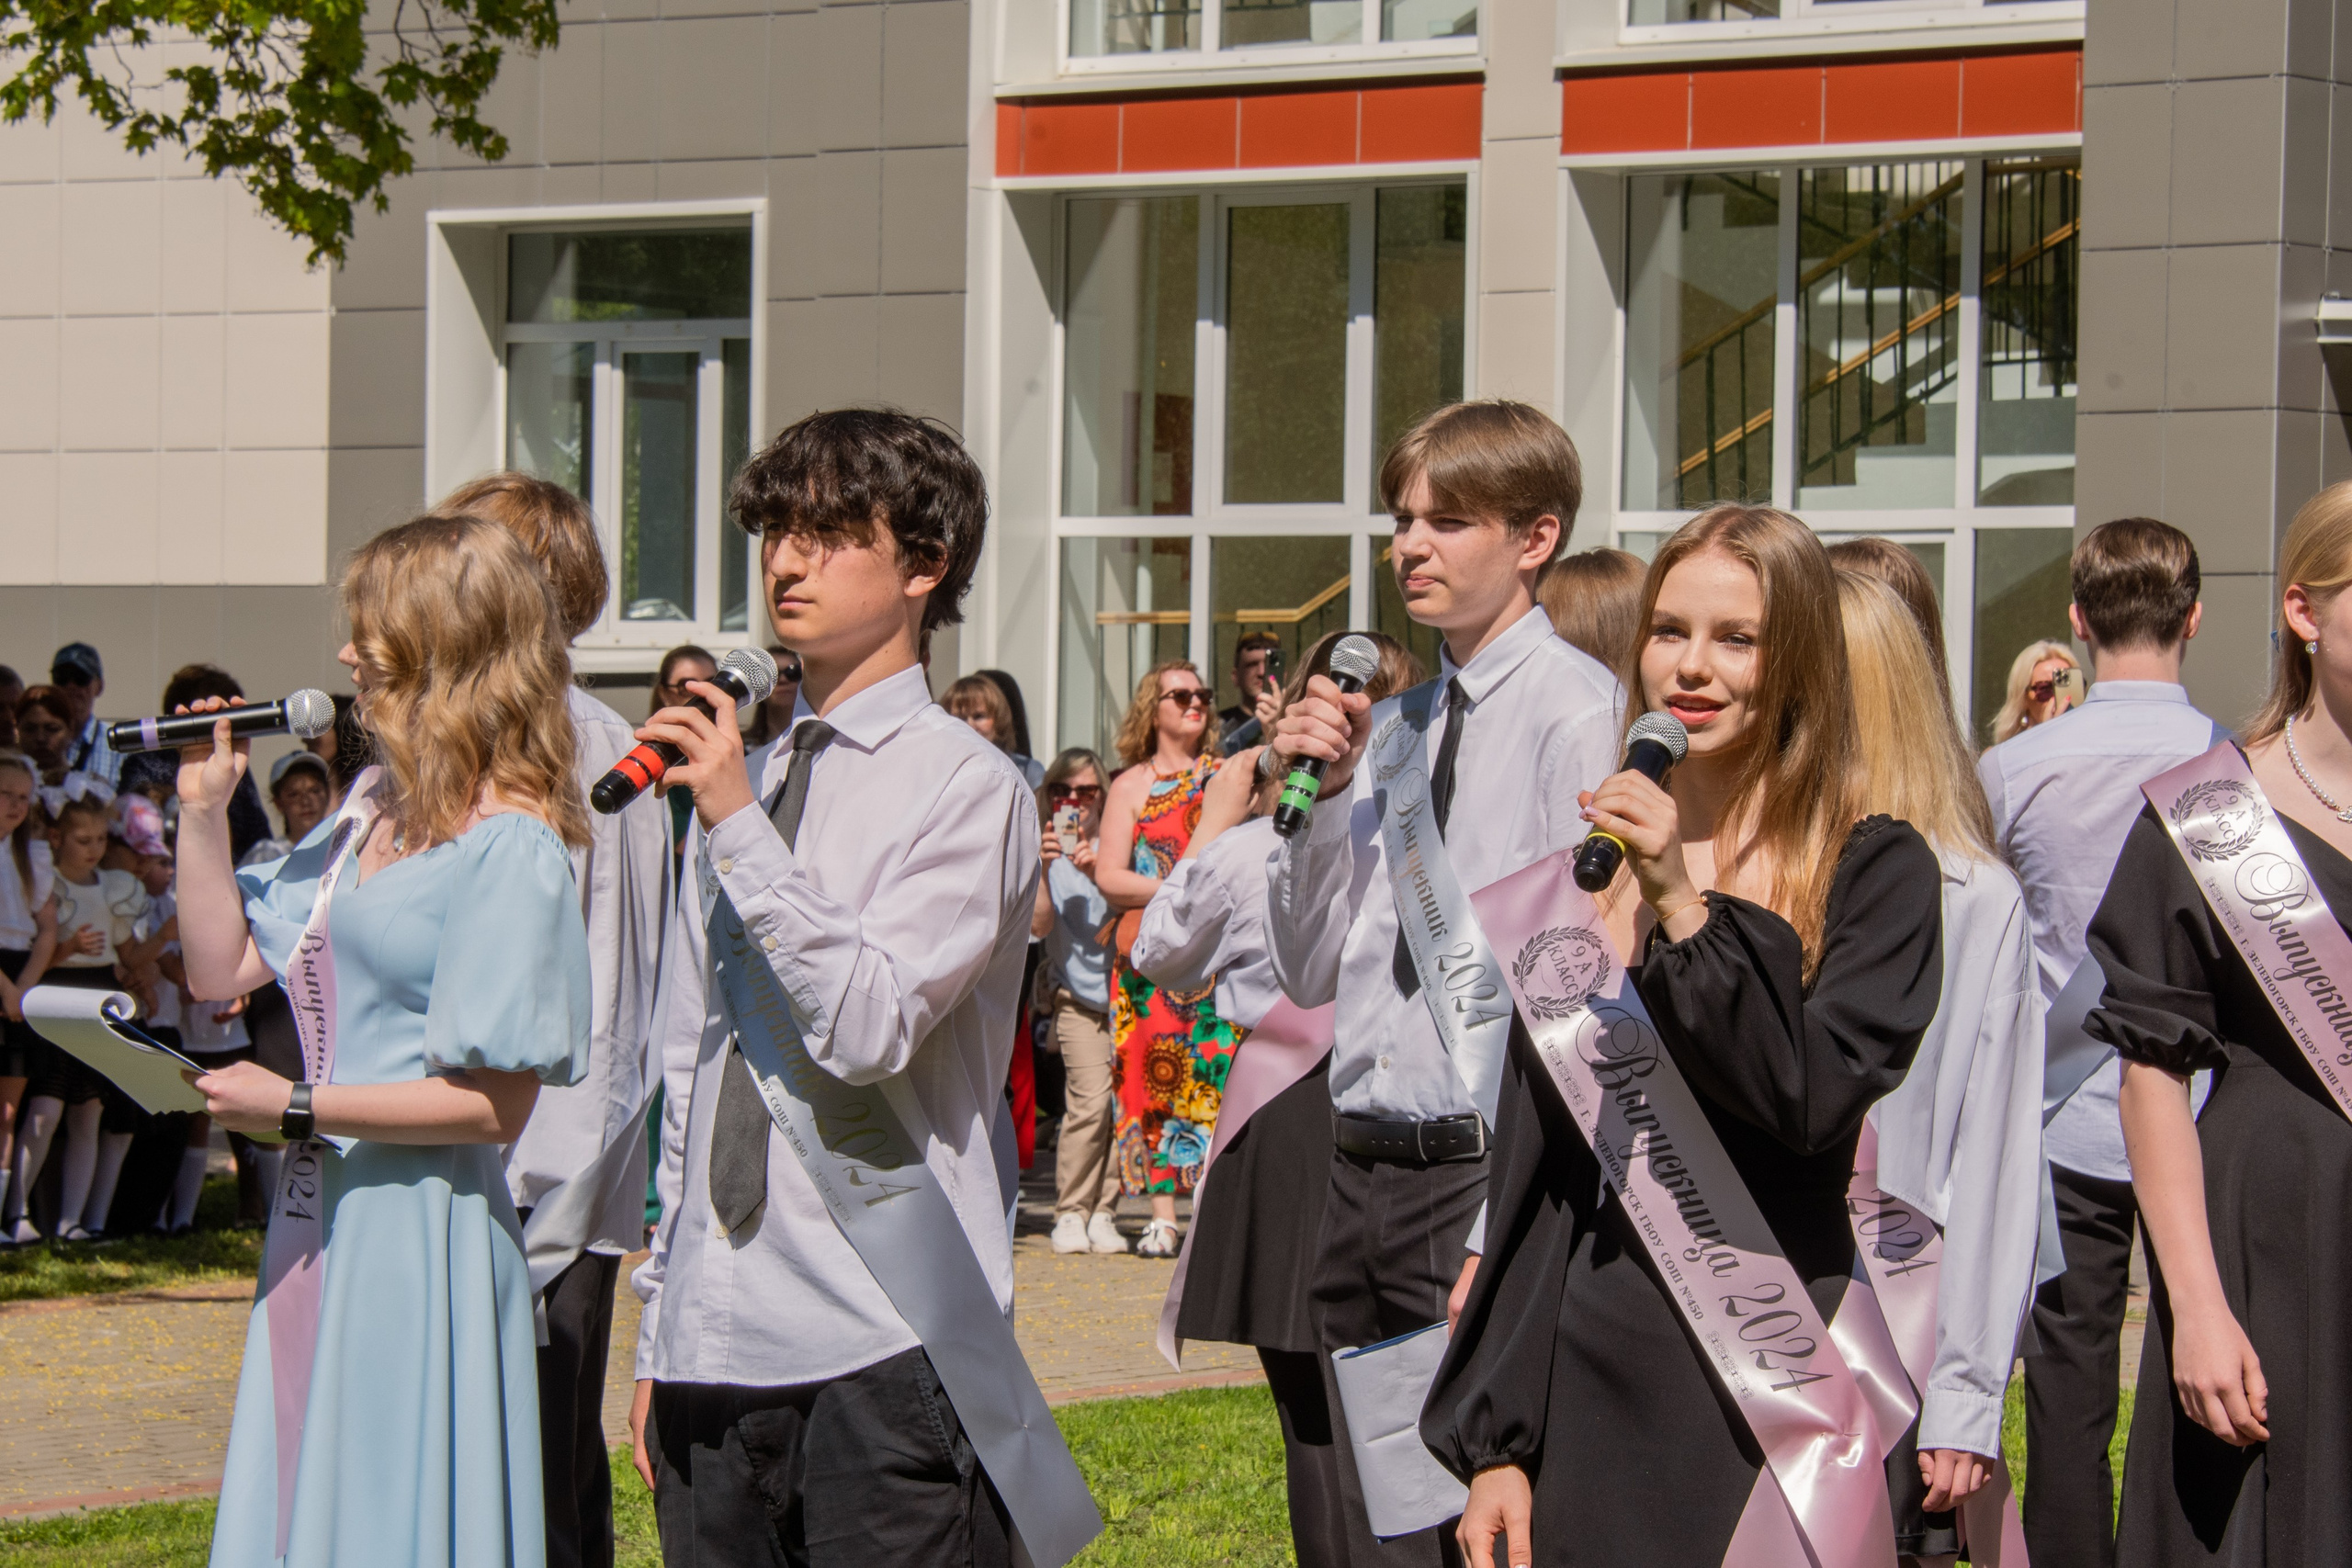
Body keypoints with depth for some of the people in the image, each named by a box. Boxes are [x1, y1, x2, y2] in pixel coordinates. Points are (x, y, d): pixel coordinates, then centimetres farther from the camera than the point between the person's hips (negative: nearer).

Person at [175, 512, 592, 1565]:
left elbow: (494, 1105, -18)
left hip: (422, 1239, -8)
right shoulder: (374, 806, 12)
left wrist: (295, 1108, -15)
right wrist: (203, 810, 6)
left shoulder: (508, 847, -15)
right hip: (322, 1224, 9)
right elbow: (222, 970, 17)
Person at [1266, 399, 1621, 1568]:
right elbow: (1309, 972, 20)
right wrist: (1316, 798, 4)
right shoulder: (1389, 724, 15)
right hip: (1361, 1175, 8)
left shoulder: (1575, 708, -8)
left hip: (1485, 1166, -8)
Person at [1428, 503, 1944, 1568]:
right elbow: (1526, 1169, 9)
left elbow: (1814, 1103, -17)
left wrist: (1685, 907, -22)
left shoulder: (1872, 870, -3)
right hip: (1587, 1388, 4)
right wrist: (1492, 1438, 5)